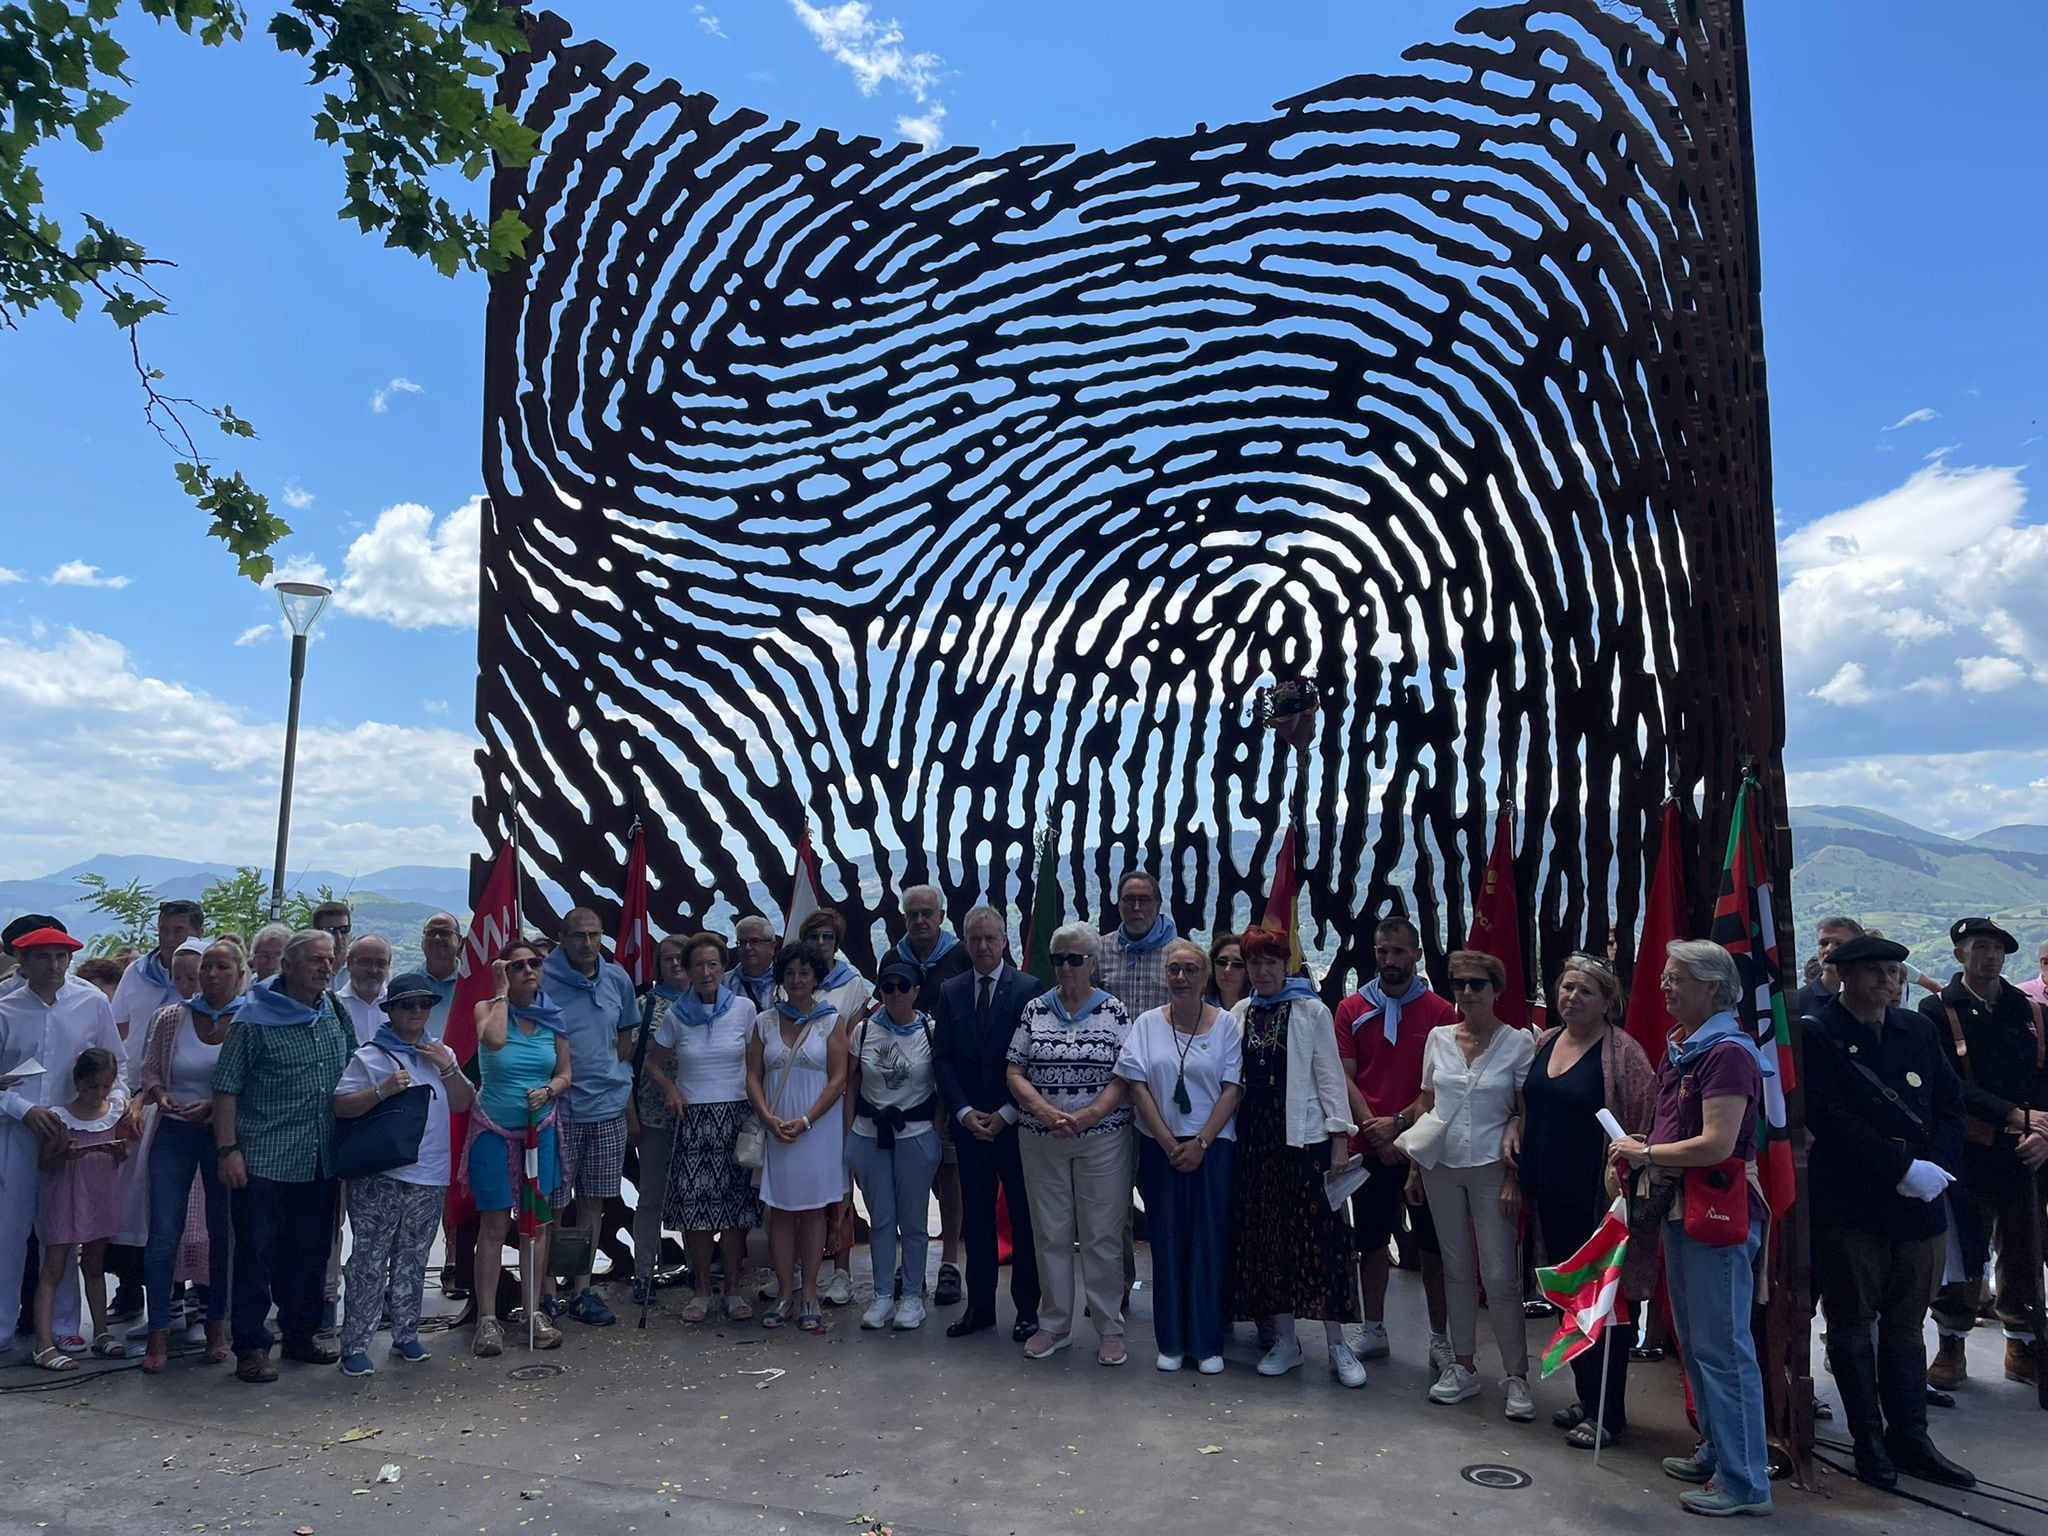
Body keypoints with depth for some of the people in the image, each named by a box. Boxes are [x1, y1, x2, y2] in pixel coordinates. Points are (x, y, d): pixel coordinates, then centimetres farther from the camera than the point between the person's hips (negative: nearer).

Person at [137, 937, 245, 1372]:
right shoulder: (171, 1018, 1)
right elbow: (150, 1070, 9)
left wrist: (218, 1106, -19)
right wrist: (160, 1094, -12)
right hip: (174, 1132, 1)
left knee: (222, 1232, 8)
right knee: (163, 1233, -2)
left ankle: (216, 1325, 22)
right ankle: (158, 1334, 8)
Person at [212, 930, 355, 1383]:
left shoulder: (337, 1017, 9)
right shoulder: (255, 1020, -8)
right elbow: (226, 1089, -8)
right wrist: (227, 1150, -14)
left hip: (320, 1162, 6)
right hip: (262, 1160, -5)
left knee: (310, 1252, 13)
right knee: (255, 1253, 2)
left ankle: (301, 1334, 27)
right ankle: (251, 1346, 13)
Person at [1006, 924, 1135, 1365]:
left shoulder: (1114, 1012, -1)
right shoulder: (1035, 1010, 4)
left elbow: (1125, 1078, -6)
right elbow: (1015, 1073, 1)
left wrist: (1085, 1117, -18)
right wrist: (1046, 1112, -15)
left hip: (1102, 1140, -2)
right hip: (1042, 1141, 2)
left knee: (1103, 1235, 3)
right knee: (1050, 1234, 10)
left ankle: (1109, 1329, 16)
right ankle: (1054, 1326, 23)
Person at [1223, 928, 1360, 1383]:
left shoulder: (1312, 1011, -1)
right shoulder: (1239, 1014, 8)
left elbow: (1330, 1075, -3)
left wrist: (1340, 1137, -8)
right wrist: (1227, 1135, 6)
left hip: (1304, 1137, -3)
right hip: (1255, 1139, 4)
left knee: (1318, 1235, -3)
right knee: (1266, 1237, 7)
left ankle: (1337, 1344, 7)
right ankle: (1283, 1339, 18)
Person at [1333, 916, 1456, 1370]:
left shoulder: (1440, 1012, -1)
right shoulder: (1352, 1009, 4)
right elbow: (1344, 1077, 0)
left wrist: (1400, 1122, -14)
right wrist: (1373, 1128, -12)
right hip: (1368, 1146, 2)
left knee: (1433, 1245, 5)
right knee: (1371, 1241, 11)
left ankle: (1439, 1338, 18)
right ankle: (1373, 1331, 25)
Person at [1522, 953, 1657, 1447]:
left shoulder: (1621, 1053, -12)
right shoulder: (1546, 1042, 9)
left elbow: (1642, 1124, -15)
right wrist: (1515, 1136, 6)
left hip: (1596, 1198, -7)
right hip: (1550, 1194, 7)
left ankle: (1609, 1413, 16)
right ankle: (1586, 1399, 31)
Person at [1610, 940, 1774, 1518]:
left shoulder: (1728, 1051, -18)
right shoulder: (1681, 1047, 11)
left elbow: (1717, 1144, -24)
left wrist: (1646, 1154, -15)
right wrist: (1638, 1153, 3)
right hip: (1680, 1207, 10)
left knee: (1722, 1346, -1)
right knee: (1693, 1340, 20)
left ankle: (1744, 1481, 10)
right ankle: (1715, 1450, 35)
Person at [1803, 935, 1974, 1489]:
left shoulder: (1919, 1030, 10)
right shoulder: (1816, 1036, -9)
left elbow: (1951, 1105, 8)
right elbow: (1829, 1117, -17)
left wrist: (1939, 1165, -8)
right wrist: (1903, 1167, -19)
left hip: (1919, 1206, 5)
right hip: (1848, 1208, -5)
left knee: (1906, 1325, 14)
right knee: (1852, 1325, 7)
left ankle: (1910, 1439, 25)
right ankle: (1869, 1441, 18)